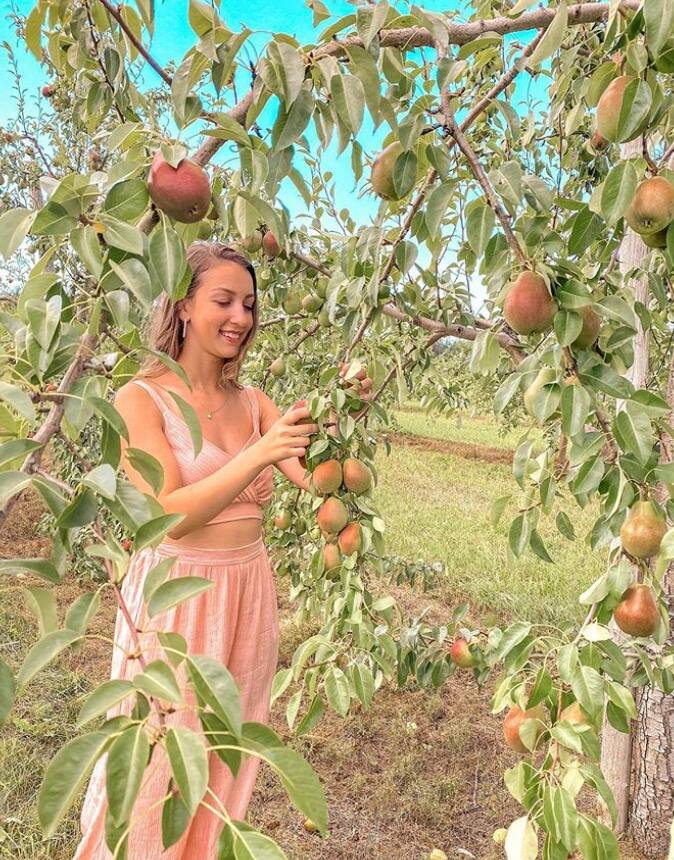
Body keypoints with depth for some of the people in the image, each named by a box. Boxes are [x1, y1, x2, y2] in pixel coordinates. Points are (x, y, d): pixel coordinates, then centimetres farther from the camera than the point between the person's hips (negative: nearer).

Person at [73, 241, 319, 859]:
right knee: (160, 766, 8)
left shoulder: (252, 402, 5)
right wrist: (258, 455, -30)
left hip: (247, 593, 5)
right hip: (176, 596, -5)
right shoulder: (141, 399, -9)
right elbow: (169, 514, -19)